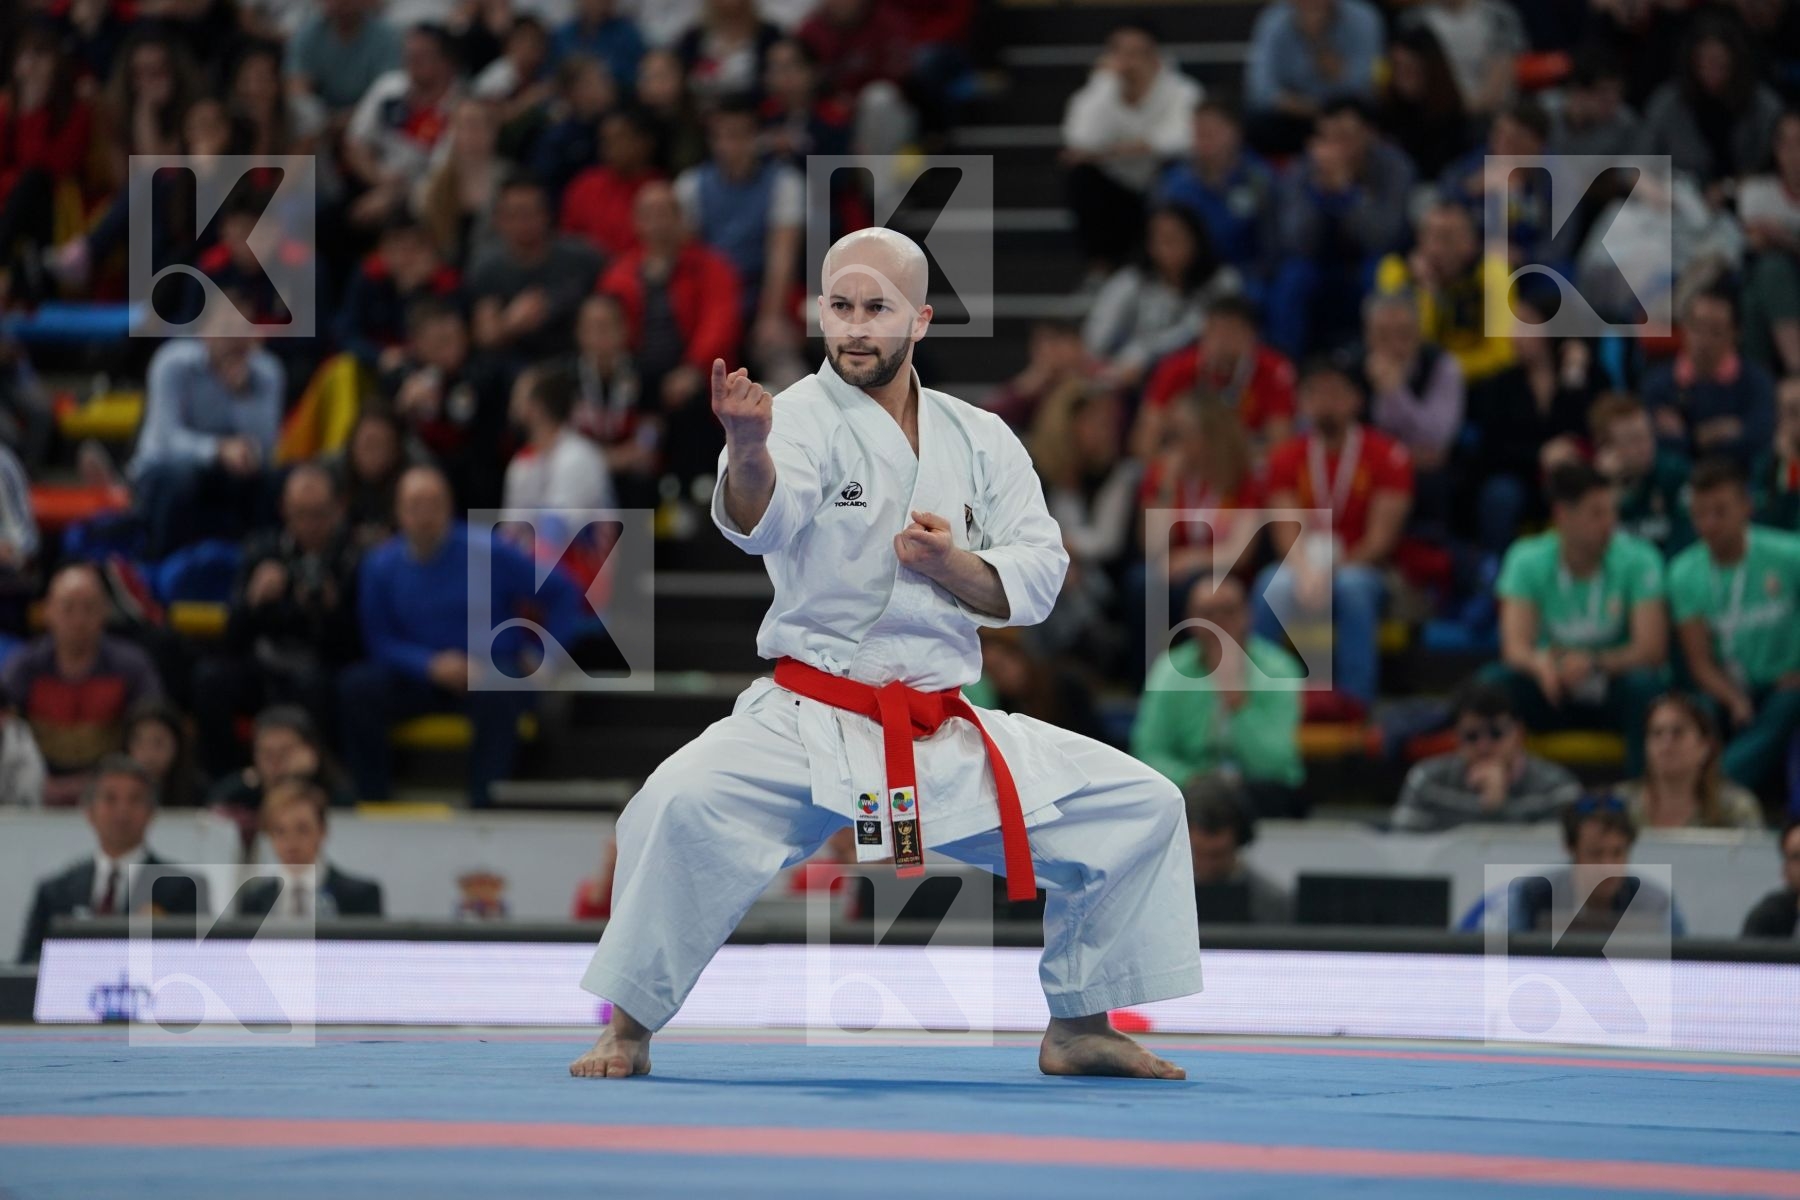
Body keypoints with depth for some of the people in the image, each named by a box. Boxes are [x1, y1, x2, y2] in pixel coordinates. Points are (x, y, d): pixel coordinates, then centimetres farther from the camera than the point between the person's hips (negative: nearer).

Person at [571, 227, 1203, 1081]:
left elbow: (1035, 580, 5)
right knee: (686, 803, -32)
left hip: (946, 735, 5)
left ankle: (1080, 1027, 18)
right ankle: (629, 1028, -15)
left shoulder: (979, 439, 8)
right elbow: (761, 520, -30)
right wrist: (747, 450, -53)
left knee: (1140, 808, 1)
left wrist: (955, 566, -15)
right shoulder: (803, 417, -8)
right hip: (809, 721, -5)